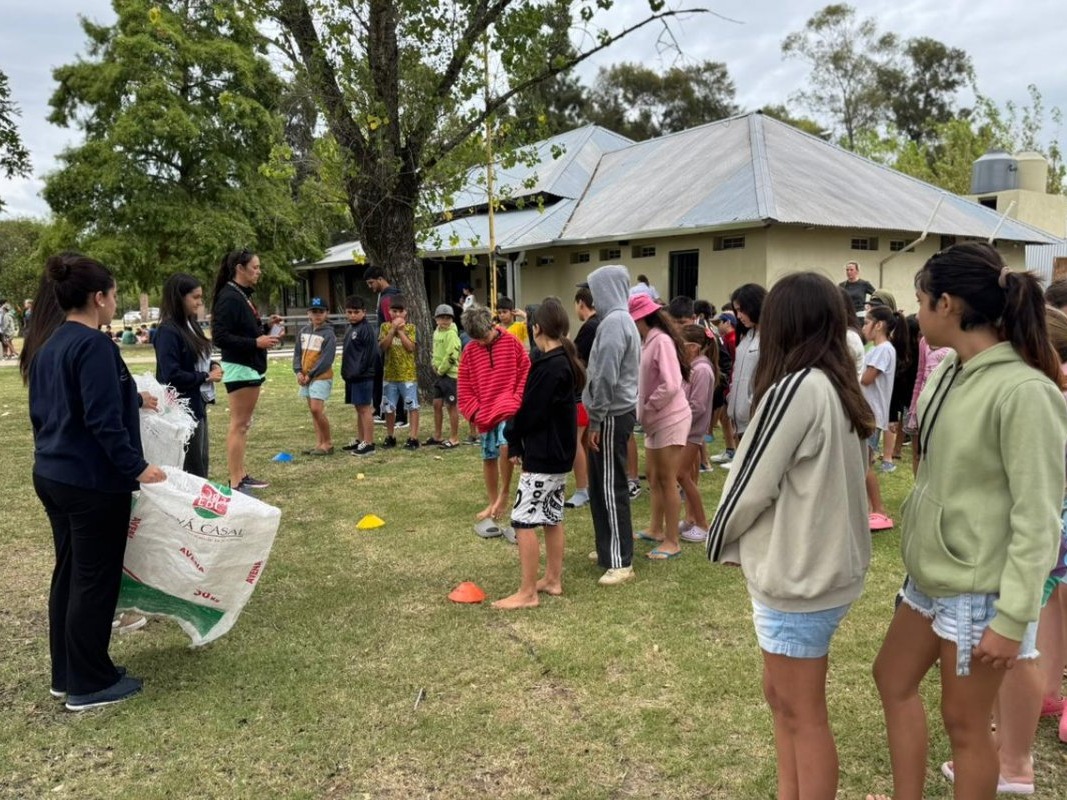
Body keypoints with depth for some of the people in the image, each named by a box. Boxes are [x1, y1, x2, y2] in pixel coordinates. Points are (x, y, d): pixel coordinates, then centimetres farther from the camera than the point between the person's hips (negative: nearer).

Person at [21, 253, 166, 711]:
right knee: (96, 581, 2)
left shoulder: (46, 344, 10)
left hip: (53, 475, 10)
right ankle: (90, 684, 14)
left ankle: (66, 675, 29)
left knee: (69, 574, 17)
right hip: (92, 482, -9)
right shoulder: (92, 344, -19)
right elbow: (103, 421, -24)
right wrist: (135, 467, -19)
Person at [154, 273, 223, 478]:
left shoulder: (192, 325, 8)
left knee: (202, 461, 17)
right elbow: (171, 376, -24)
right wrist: (206, 377, -15)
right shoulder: (168, 331, -18)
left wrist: (213, 366, -2)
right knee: (191, 468, 1)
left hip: (198, 404, 9)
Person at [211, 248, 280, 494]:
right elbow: (220, 337, -22)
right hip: (239, 368, -10)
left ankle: (241, 475, 22)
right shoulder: (229, 297, -16)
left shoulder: (243, 295, 14)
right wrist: (255, 342, -25)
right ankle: (235, 484, -4)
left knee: (244, 424, 14)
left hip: (251, 367, 10)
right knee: (238, 425, -7)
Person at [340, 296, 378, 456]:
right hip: (352, 376, 9)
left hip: (363, 376, -9)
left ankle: (369, 443, -1)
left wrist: (359, 371, -19)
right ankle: (360, 440, 24)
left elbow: (371, 353, -18)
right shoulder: (350, 329, 15)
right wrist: (347, 371, 14)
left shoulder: (366, 329, -13)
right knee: (359, 408, 15)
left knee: (365, 408, -5)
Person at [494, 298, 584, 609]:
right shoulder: (566, 362, 9)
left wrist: (513, 438, -2)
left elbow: (531, 411, -20)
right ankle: (553, 579, 26)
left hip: (543, 455, -10)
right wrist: (518, 439, 9)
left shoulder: (548, 365, -21)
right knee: (552, 517, 16)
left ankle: (527, 592, 0)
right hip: (558, 452, 10)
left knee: (523, 520, -5)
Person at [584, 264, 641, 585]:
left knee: (611, 488, -5)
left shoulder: (613, 322, -17)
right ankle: (609, 548, 27)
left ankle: (621, 561, 1)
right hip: (617, 413, 10)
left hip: (612, 416, -10)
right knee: (601, 487, 16)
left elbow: (605, 378, -22)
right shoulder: (623, 320, 15)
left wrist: (595, 421, -17)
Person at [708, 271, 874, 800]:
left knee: (803, 714, 8)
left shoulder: (795, 389, -22)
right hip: (820, 567, 9)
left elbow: (752, 482, -17)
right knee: (781, 698, 21)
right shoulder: (838, 389, 5)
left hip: (798, 576, -9)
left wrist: (719, 542, 1)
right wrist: (744, 544, 10)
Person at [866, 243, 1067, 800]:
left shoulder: (1022, 392, -23)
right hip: (930, 573, 9)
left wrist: (1013, 618, -20)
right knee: (893, 679, 20)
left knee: (964, 721, 8)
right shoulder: (949, 371, 2)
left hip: (979, 588, -9)